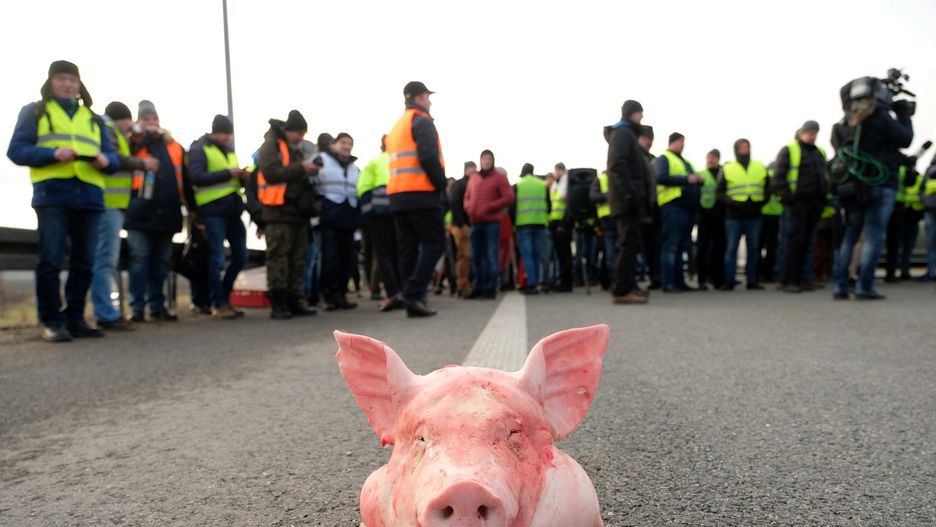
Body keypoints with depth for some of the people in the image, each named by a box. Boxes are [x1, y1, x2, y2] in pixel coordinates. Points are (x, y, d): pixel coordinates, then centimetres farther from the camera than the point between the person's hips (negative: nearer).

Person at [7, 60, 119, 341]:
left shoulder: (93, 118, 23)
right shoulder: (34, 111, 13)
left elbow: (113, 157, 16)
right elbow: (16, 150, 2)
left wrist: (105, 160, -8)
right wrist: (53, 153, -15)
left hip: (89, 197, 3)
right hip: (51, 195, -3)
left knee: (84, 262, 3)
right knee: (51, 260, -6)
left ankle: (75, 318, 12)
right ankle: (51, 321, 1)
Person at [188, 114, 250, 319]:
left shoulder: (229, 150, 22)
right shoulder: (199, 149, -1)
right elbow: (196, 177, -15)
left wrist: (243, 177, 3)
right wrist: (228, 173, -17)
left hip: (233, 211, 8)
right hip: (213, 212, -7)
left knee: (240, 257, 9)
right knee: (217, 259, -4)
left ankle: (223, 298, 24)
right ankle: (219, 304, 6)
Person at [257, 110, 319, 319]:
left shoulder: (295, 149, 23)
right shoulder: (271, 145, -2)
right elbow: (271, 173, -18)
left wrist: (309, 171, 10)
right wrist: (300, 168, -16)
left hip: (298, 211, 8)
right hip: (279, 212, -8)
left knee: (298, 258, 7)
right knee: (278, 258, -7)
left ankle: (294, 299, 12)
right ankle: (277, 302, -5)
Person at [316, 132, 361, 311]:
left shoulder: (355, 169, 22)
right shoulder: (322, 160, 4)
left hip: (348, 218, 6)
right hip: (328, 217, -6)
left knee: (348, 258, 4)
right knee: (329, 257, -12)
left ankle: (340, 294, 14)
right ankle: (329, 296, -3)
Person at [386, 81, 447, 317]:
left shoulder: (396, 126, 24)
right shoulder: (422, 121, -4)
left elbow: (399, 162, 18)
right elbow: (428, 157, -18)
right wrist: (442, 183, -7)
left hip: (398, 195, 8)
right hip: (421, 194, -8)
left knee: (408, 248, 6)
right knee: (435, 243, -4)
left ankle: (412, 299, 5)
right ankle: (414, 293, -14)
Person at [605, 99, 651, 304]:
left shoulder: (626, 134, 25)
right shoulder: (622, 133, -6)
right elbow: (617, 165, -20)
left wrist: (633, 193, 19)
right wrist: (630, 193, -26)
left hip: (628, 199, 10)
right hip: (627, 199, -10)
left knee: (629, 243, 12)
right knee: (629, 243, -12)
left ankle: (628, 286, 18)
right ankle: (621, 290, -12)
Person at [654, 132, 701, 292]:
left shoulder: (684, 162, 28)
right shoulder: (664, 159, 0)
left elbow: (693, 180, 31)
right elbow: (661, 177, -17)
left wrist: (698, 180, 7)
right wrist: (686, 179, -17)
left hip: (688, 207, 9)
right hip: (674, 206, -9)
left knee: (681, 246, 10)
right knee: (671, 245, -10)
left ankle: (679, 281, 14)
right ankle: (668, 282, -11)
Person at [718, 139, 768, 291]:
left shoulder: (761, 168, 15)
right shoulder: (726, 170, 5)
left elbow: (767, 189, 19)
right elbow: (720, 192, 2)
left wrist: (761, 203, 2)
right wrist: (732, 203, -15)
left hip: (754, 216, 3)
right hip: (734, 216, -3)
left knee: (754, 248, 6)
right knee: (731, 248, -4)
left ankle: (752, 280, 13)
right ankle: (729, 281, -2)